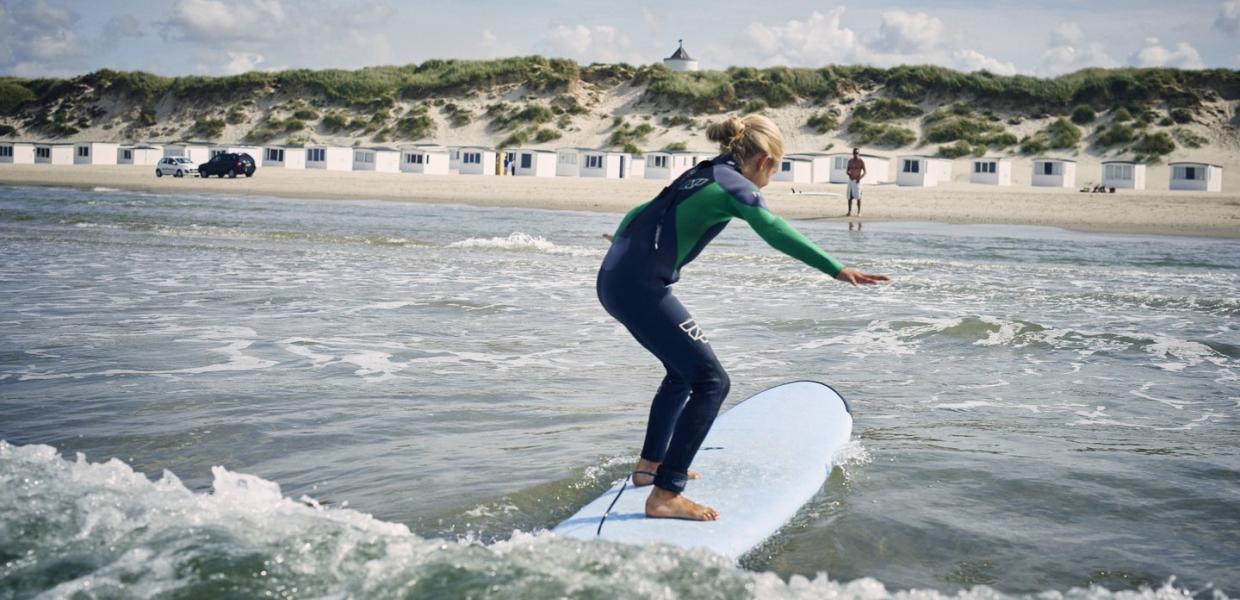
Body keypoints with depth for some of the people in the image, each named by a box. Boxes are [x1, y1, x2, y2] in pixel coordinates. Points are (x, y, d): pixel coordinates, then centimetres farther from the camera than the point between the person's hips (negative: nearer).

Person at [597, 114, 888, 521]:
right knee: (711, 381, -10)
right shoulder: (733, 184, -6)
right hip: (638, 287, -10)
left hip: (615, 279, 10)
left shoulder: (702, 175, 21)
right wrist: (835, 269, -32)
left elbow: (642, 213, 37)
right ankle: (665, 495, -13)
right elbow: (774, 230, -25)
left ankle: (651, 464, 36)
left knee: (684, 368, 26)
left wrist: (625, 240, 58)